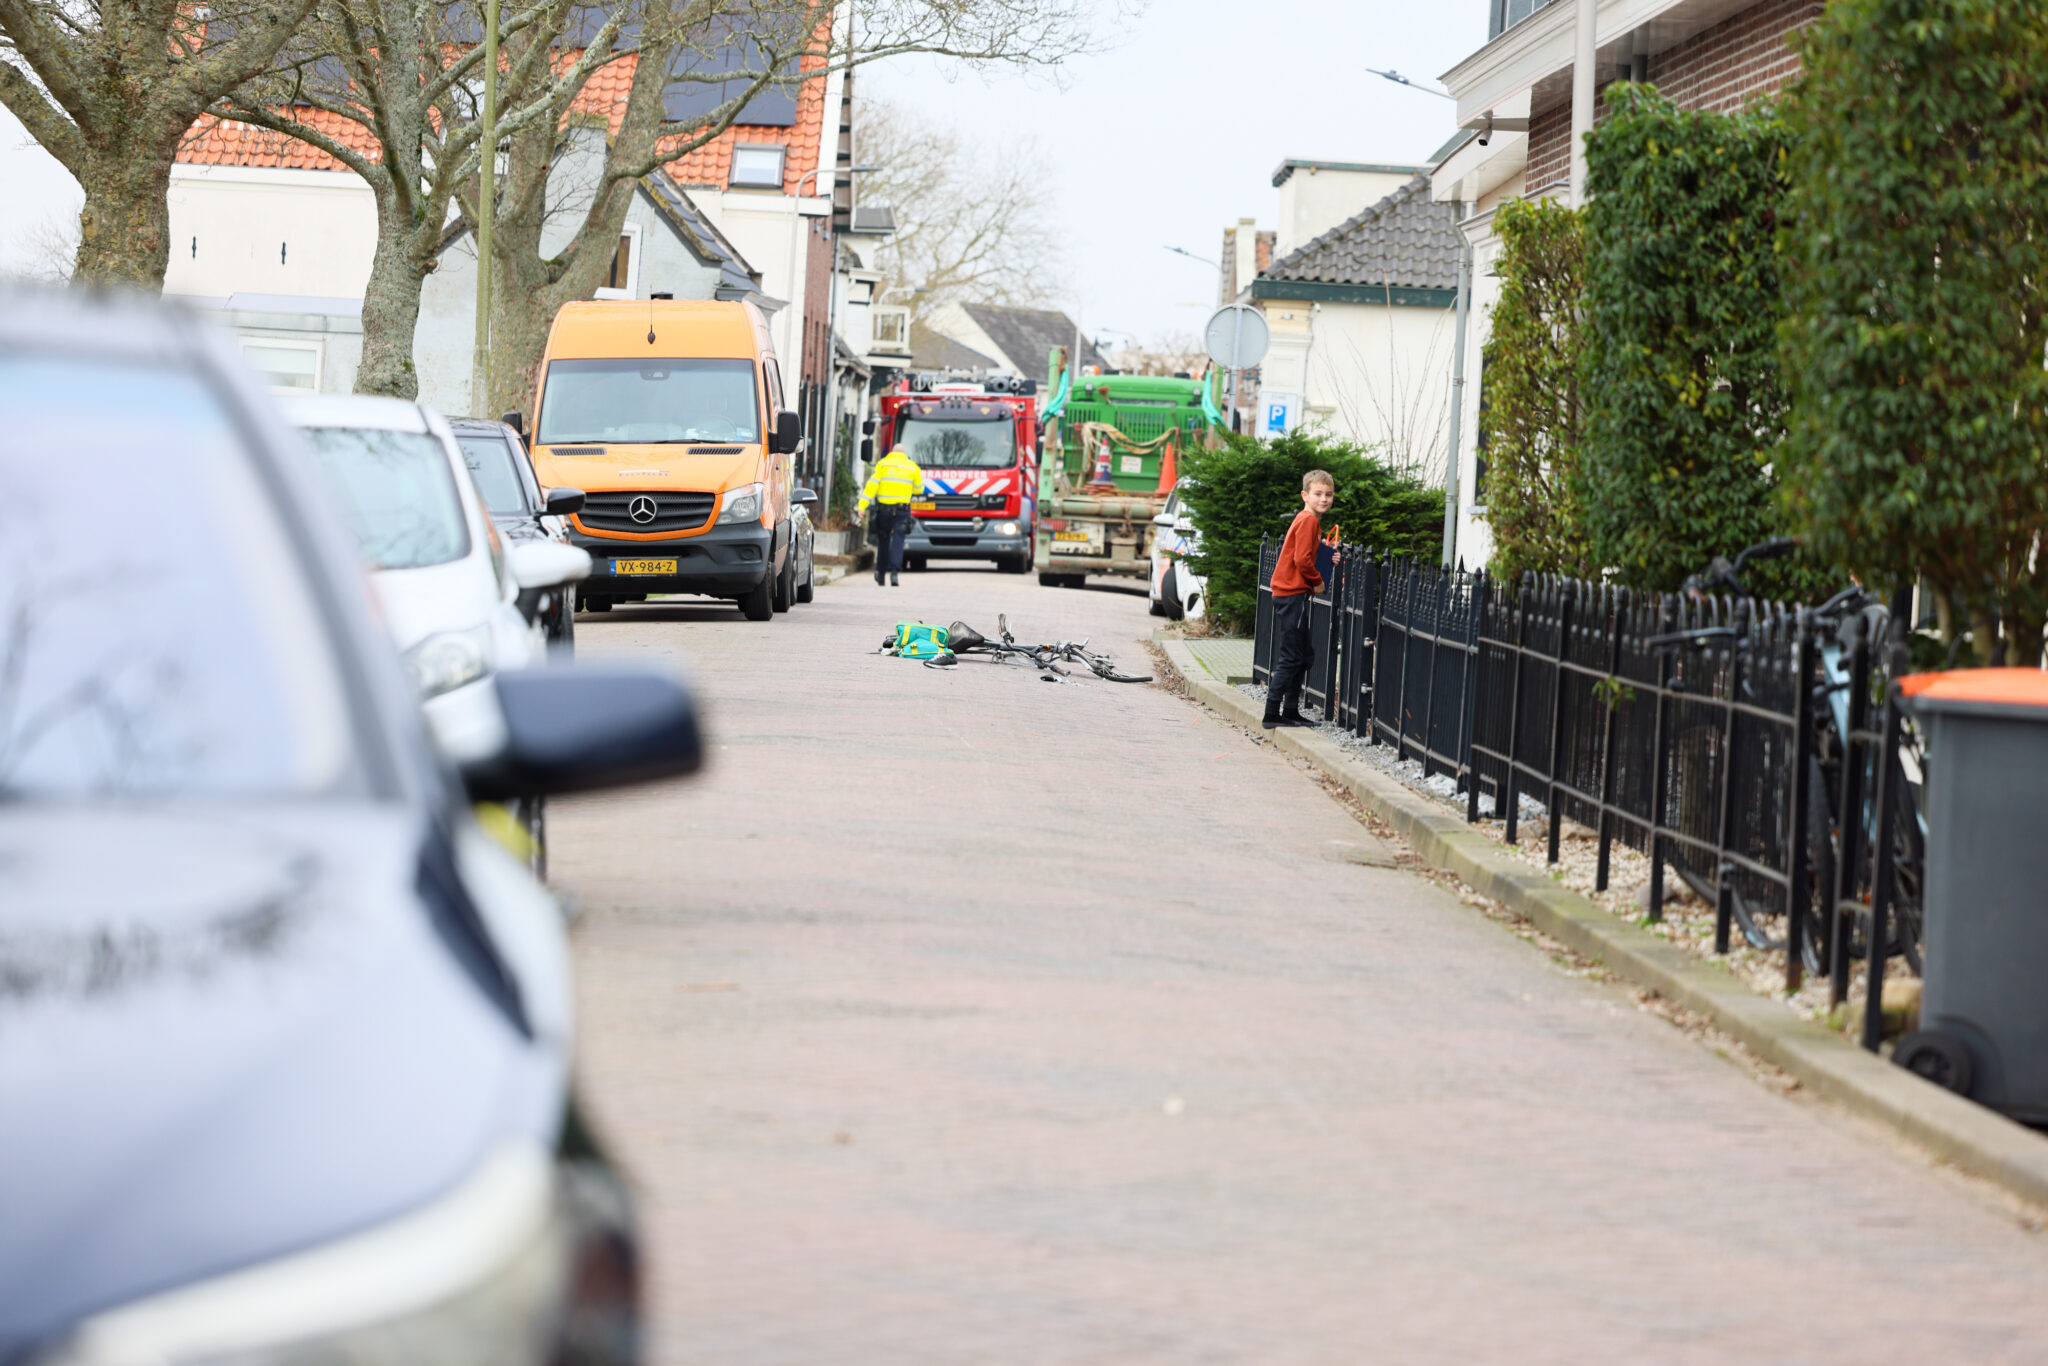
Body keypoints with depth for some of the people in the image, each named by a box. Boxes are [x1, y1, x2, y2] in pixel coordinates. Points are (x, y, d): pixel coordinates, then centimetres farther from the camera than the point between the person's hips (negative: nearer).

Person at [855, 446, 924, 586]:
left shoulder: (882, 464, 4)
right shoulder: (912, 467, 7)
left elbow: (872, 485, -5)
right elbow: (918, 489, 16)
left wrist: (862, 506, -9)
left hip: (883, 508, 1)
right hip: (902, 509, -1)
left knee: (883, 539, 14)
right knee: (897, 540, -5)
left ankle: (880, 572, 19)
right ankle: (894, 572, -21)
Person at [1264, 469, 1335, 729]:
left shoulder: (1309, 520, 16)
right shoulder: (1309, 520, -14)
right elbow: (1302, 559, -21)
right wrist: (1318, 582, -7)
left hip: (1287, 594, 10)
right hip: (1293, 593, -10)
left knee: (1303, 656, 15)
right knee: (1291, 658, -8)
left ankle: (1291, 711, 20)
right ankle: (1272, 714, -7)